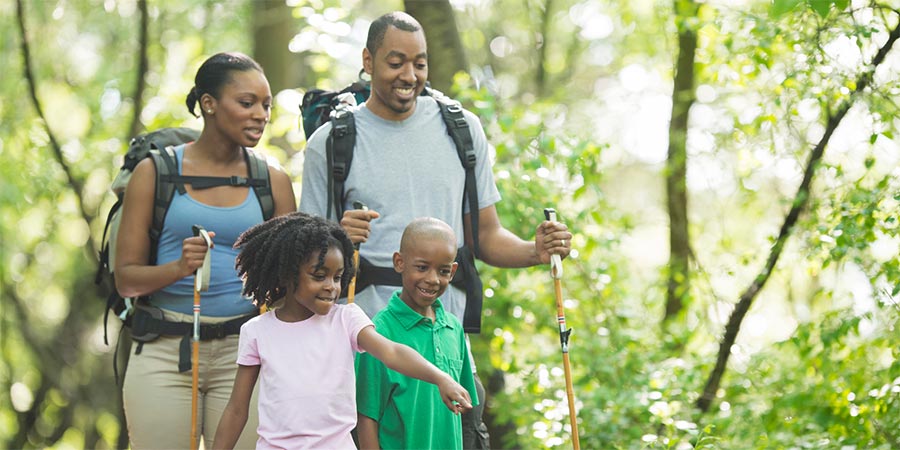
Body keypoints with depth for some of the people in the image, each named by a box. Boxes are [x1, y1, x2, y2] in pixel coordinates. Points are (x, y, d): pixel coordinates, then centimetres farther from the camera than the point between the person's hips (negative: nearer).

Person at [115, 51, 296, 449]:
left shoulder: (273, 182, 11)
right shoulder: (155, 172, 4)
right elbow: (125, 278, 0)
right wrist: (179, 268, -18)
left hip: (241, 353, 1)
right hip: (164, 353, -1)